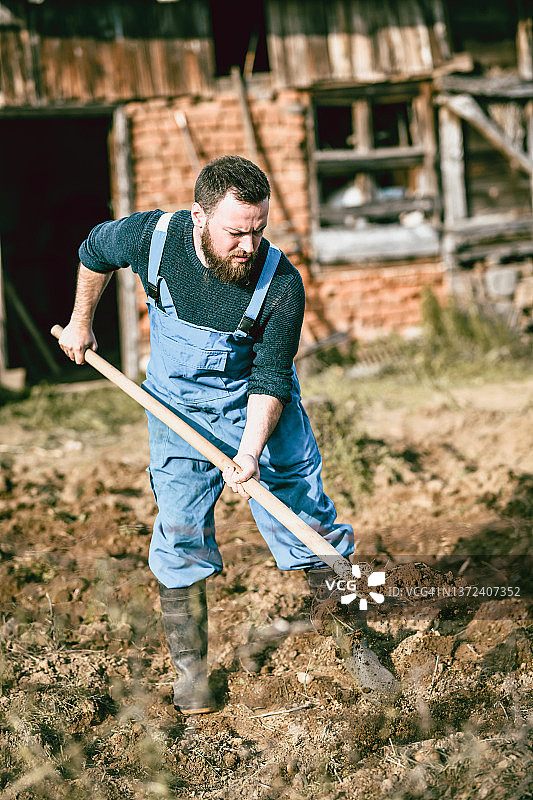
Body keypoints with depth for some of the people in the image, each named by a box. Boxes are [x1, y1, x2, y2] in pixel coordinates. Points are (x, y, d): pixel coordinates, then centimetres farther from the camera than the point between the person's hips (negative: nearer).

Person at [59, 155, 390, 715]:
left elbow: (269, 379, -21)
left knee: (311, 528, 2)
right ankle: (189, 669, 12)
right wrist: (81, 322, 14)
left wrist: (251, 451, -34)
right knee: (180, 536, -1)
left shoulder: (281, 284, -26)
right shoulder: (151, 236, -21)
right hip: (178, 409, 1)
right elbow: (95, 250, 3)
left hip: (261, 410, -1)